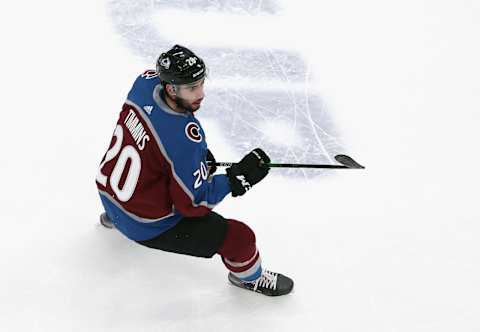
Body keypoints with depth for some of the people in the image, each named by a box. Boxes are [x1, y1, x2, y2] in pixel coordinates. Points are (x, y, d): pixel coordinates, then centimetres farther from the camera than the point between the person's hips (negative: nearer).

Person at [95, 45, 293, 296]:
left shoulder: (145, 82, -13)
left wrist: (199, 153, 9)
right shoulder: (184, 138, -33)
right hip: (147, 225, -8)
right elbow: (193, 203, -25)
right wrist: (239, 176, -21)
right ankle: (247, 276, 30)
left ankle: (113, 217, 64)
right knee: (239, 236, -4)